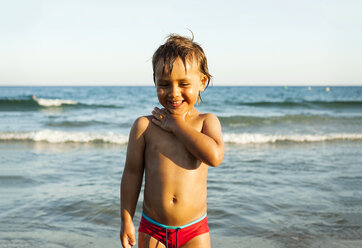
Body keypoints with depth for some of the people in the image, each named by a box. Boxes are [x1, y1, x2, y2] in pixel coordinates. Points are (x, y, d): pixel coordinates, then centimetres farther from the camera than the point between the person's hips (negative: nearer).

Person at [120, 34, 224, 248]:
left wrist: (176, 125, -15)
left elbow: (215, 156, -22)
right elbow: (132, 173, 1)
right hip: (152, 230, 1)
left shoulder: (207, 121, -3)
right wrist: (127, 220, 2)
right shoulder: (144, 126, -3)